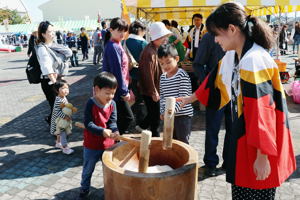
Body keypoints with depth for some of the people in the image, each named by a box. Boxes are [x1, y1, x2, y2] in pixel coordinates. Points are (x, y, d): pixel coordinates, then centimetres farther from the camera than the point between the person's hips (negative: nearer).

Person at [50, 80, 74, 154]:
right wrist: (65, 116, -37)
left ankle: (58, 143, 46)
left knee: (60, 132, 26)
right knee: (63, 134, -4)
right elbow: (57, 111, -33)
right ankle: (65, 148, 6)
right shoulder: (58, 101, -30)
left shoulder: (64, 98, 0)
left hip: (62, 120, 10)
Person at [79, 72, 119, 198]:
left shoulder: (112, 104, -7)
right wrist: (102, 131, -35)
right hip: (91, 145, -3)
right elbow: (88, 124, -22)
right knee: (88, 169, 18)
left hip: (108, 143, 3)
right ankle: (85, 188, 41)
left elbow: (112, 121, -7)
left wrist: (114, 131, -28)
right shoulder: (90, 104, -20)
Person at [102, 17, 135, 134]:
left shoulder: (117, 45, 13)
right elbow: (117, 71, -20)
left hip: (117, 89, 10)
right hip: (117, 90, -10)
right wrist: (124, 91, -17)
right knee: (128, 119, -4)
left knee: (120, 118, 18)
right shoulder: (114, 47, -17)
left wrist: (125, 89, 18)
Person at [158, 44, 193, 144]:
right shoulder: (163, 77, 7)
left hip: (183, 114, -6)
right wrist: (162, 111, 6)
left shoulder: (182, 75, -13)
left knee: (182, 142, 1)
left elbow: (183, 97, -19)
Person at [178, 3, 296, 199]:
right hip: (243, 134, 9)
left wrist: (262, 156, -22)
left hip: (258, 143, -8)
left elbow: (261, 111, -26)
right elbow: (217, 81, 19)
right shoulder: (232, 56, 3)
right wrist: (190, 98, 30)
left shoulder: (254, 60, -25)